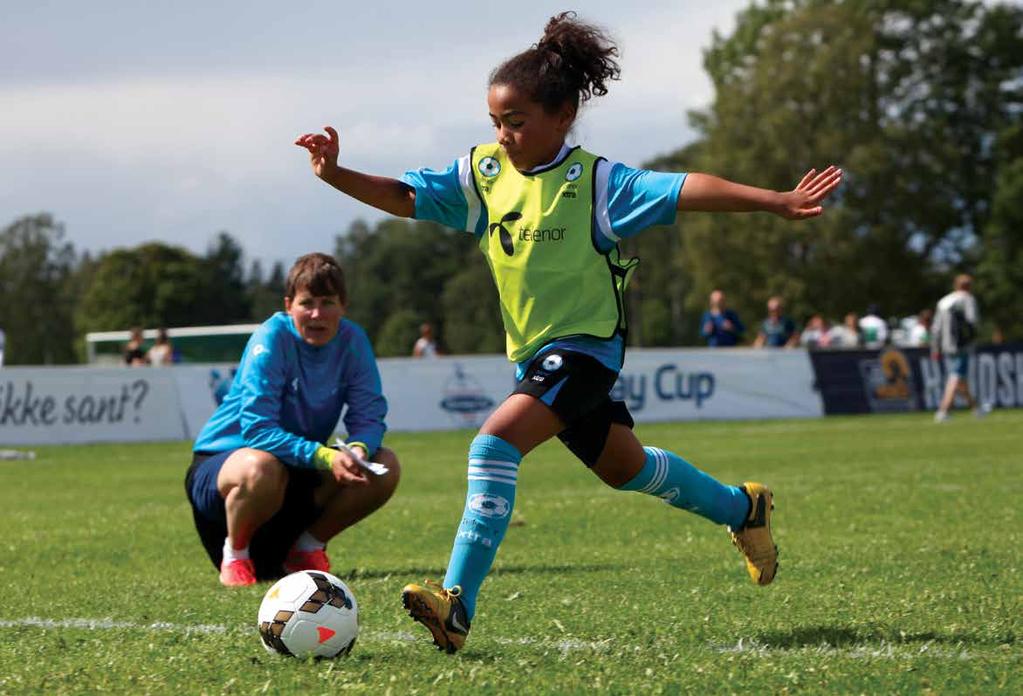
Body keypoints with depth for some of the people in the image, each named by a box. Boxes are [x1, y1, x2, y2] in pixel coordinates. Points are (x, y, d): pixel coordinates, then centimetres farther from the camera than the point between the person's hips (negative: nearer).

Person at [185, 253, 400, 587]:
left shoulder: (352, 340, -8)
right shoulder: (272, 338, -23)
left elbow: (369, 415, -9)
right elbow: (257, 429, -29)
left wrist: (358, 449, -33)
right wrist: (324, 457, -40)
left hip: (299, 470, 5)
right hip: (223, 458, -5)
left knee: (385, 466, -15)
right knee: (261, 468, -41)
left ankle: (308, 546, 6)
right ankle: (235, 553, -9)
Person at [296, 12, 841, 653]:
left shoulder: (593, 181, -15)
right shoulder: (483, 173, 2)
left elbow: (684, 190, -23)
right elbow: (403, 196, 3)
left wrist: (776, 201, -30)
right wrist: (336, 176, -13)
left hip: (586, 343, -7)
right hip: (533, 353, 8)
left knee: (496, 441, -26)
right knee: (626, 467, 22)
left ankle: (458, 603, -28)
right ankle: (743, 509, 47)